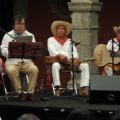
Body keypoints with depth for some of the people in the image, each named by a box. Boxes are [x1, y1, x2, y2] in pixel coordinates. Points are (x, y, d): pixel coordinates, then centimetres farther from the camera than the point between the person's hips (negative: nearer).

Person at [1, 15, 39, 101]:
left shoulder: (30, 36, 13)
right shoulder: (8, 36, 9)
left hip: (27, 61, 1)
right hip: (12, 61, -1)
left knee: (34, 69, -31)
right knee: (11, 71, -36)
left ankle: (30, 92, -22)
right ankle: (20, 92, -25)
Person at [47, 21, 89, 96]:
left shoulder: (69, 41, 26)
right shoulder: (51, 40, 15)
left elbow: (74, 51, 12)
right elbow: (52, 51, -4)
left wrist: (75, 59, -10)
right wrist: (60, 55, -23)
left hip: (69, 61, 4)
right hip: (57, 61, -4)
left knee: (85, 65, -19)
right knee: (55, 65, -41)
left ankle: (83, 88, -26)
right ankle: (57, 89, -43)